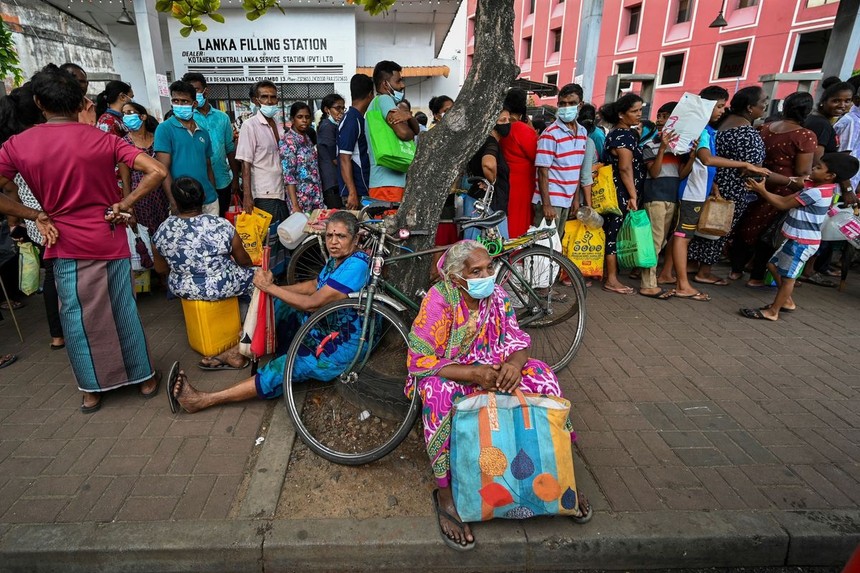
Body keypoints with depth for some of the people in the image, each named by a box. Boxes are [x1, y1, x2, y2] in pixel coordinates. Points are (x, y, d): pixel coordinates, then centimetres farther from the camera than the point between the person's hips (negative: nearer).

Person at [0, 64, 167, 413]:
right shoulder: (104, 140, -5)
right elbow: (157, 172, -13)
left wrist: (35, 216, 3)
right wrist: (123, 205, -8)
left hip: (67, 244, 0)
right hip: (111, 241, 0)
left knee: (78, 319, 12)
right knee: (123, 311, 11)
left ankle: (92, 391, 24)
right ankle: (145, 378, 23)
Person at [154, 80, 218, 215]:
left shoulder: (203, 133, 12)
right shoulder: (165, 129, -3)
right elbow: (163, 169, -9)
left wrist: (213, 195, 10)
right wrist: (174, 203, -16)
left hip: (209, 201, 5)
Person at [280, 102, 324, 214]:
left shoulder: (307, 138, 11)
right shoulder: (288, 141, -10)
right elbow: (288, 175, -16)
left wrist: (319, 198, 11)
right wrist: (295, 206, -23)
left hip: (316, 197, 7)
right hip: (301, 199, -7)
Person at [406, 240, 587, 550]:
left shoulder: (496, 295, -6)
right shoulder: (438, 300, -21)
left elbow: (517, 340, -3)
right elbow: (418, 360, -25)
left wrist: (515, 363, -28)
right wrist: (471, 374, -31)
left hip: (488, 369, 5)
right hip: (449, 374, -4)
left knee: (541, 376, -16)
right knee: (439, 392, -38)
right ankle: (445, 494, -23)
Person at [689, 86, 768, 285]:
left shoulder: (727, 119, 4)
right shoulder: (747, 133, -23)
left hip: (716, 183, 8)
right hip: (731, 190, -8)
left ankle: (693, 262, 28)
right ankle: (704, 272, 17)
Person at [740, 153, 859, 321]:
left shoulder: (816, 192, -21)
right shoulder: (818, 188, 8)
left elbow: (783, 205, -17)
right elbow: (787, 199, 5)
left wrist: (762, 191, -12)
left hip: (803, 242, -10)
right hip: (797, 239, 10)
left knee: (787, 277, -1)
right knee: (774, 265, 18)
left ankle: (772, 311, 7)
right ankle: (787, 301, 28)